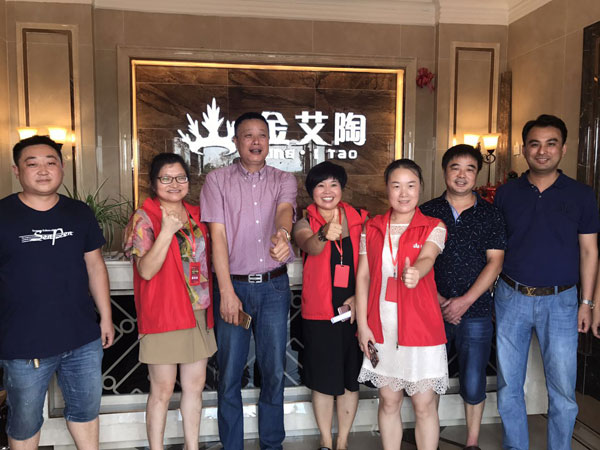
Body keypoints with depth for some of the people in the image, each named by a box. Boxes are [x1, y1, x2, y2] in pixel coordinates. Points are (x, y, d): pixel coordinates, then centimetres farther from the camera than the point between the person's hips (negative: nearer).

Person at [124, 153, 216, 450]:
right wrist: (166, 232, -25)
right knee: (162, 389, 4)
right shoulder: (144, 219, -7)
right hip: (163, 314, -5)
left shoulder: (197, 215, 9)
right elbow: (146, 270, -17)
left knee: (195, 384, 14)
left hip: (199, 312, 6)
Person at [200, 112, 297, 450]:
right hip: (234, 284, -1)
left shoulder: (284, 180, 7)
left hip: (275, 285, 1)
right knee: (230, 374, 6)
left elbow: (285, 210, -16)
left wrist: (283, 234, -41)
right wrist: (226, 292, -12)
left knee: (275, 372, 9)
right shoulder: (218, 180, 2)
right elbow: (218, 235, -5)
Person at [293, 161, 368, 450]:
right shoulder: (305, 223, -2)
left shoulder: (359, 220, 3)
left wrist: (359, 297, -8)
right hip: (319, 312, -1)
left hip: (354, 310, 2)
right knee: (323, 380, 7)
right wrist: (324, 235, -46)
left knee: (349, 378, 11)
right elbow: (308, 246, -25)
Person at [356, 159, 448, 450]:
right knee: (388, 400, 15)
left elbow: (427, 257, -22)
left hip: (421, 326, -2)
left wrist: (415, 272, -46)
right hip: (381, 326, 2)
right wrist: (362, 324, -1)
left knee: (424, 404, 7)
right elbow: (363, 276, 4)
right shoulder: (371, 228, 5)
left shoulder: (433, 227, -2)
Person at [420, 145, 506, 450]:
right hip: (432, 309, 1)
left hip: (475, 311, 0)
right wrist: (438, 300, -9)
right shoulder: (426, 213, 4)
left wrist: (465, 301, -10)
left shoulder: (490, 215, 5)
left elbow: (495, 262, -1)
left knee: (473, 385, 5)